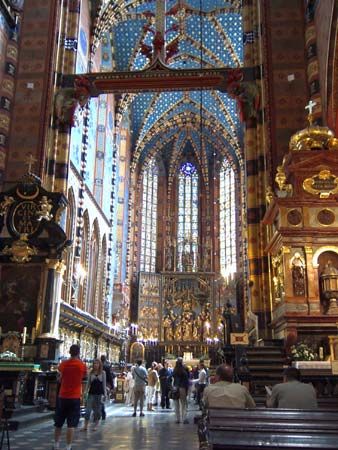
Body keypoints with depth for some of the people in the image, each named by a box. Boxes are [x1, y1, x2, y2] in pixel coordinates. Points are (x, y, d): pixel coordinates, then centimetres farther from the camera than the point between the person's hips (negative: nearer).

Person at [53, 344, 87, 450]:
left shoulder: (63, 364, -2)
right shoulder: (82, 365, -8)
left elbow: (59, 379, 9)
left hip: (62, 396, 3)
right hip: (74, 397, -3)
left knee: (58, 423, 15)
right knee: (71, 424, -1)